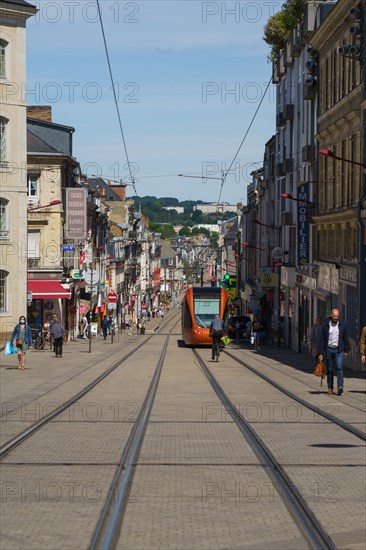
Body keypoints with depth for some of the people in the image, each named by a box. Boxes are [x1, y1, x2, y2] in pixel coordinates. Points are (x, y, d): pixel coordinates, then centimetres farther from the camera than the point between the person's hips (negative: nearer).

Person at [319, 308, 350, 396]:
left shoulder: (342, 325, 4)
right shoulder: (325, 326, 2)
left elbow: (345, 338, 11)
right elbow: (322, 340, 2)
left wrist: (346, 350, 9)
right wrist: (321, 353, -3)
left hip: (339, 350, -1)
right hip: (329, 349, 1)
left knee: (339, 367, -14)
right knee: (329, 369, 5)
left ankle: (340, 387, -22)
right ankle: (330, 388, 14)